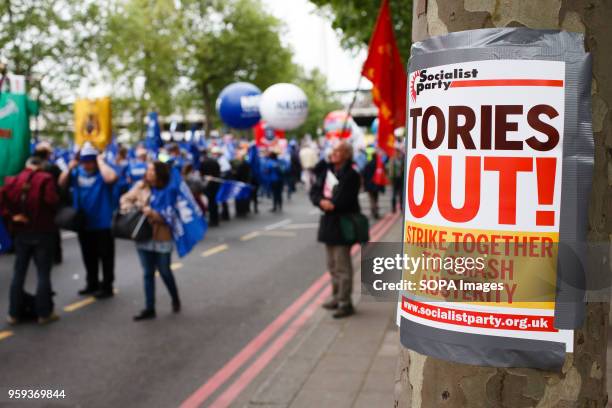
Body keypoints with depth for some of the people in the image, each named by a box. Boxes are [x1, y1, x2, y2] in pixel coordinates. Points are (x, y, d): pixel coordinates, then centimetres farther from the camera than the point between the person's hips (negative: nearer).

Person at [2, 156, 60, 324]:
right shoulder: (45, 179, -7)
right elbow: (52, 201, -21)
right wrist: (50, 216, -3)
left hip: (21, 233, 4)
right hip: (42, 232, -4)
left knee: (18, 273, 12)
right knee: (43, 273, 3)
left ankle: (14, 313, 16)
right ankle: (44, 313, 6)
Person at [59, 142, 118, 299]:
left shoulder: (103, 171, -12)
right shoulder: (77, 172, 4)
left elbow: (111, 178, -34)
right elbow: (61, 184, 3)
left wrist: (101, 162, -22)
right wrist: (70, 167, -8)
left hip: (102, 223, -6)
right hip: (83, 223, 6)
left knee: (105, 256, 5)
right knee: (88, 257, 17)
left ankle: (107, 286, 14)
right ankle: (92, 284, 31)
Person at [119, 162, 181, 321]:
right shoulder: (140, 185, 0)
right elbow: (126, 199, 8)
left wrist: (150, 212, -25)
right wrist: (130, 210, -10)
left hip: (162, 237, -3)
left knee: (164, 271, 11)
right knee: (148, 273, 9)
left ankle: (175, 299, 36)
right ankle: (149, 308, 16)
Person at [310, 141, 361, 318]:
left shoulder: (351, 175, -13)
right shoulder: (326, 171, 9)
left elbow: (344, 201, -20)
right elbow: (314, 191, 5)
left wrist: (329, 204, -11)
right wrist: (321, 201, -14)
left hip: (343, 224, -8)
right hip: (328, 222, 8)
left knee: (342, 266, -5)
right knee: (332, 264, 17)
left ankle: (345, 302, 1)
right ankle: (336, 296, 29)